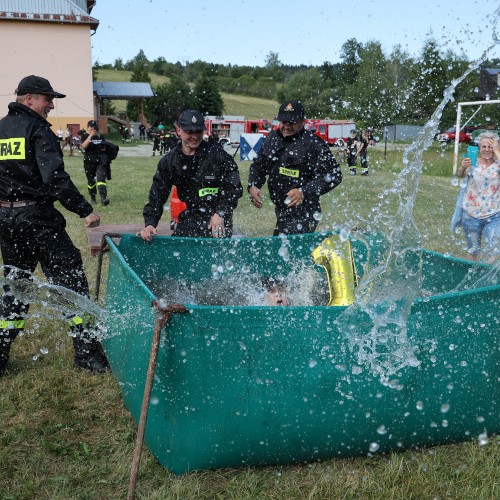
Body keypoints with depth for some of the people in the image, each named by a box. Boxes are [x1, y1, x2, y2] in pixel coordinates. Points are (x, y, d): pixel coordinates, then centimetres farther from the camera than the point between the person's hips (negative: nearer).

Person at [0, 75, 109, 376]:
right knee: (70, 280, 0)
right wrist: (85, 210, -19)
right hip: (37, 216, -7)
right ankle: (87, 352, 3)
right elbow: (55, 177, -20)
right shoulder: (38, 129, -8)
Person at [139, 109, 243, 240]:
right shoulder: (169, 161, 4)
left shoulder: (217, 155, -7)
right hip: (189, 218, 4)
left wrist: (220, 214, -16)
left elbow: (235, 188, -6)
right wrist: (150, 223, -11)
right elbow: (157, 195, 2)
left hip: (218, 220, -4)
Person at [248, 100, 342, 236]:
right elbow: (258, 165, 20)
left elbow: (334, 175, -15)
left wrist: (304, 192, -24)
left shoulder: (314, 144, -13)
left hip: (303, 215, -7)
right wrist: (253, 186, -1)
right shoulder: (272, 138, 8)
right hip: (280, 212, 7)